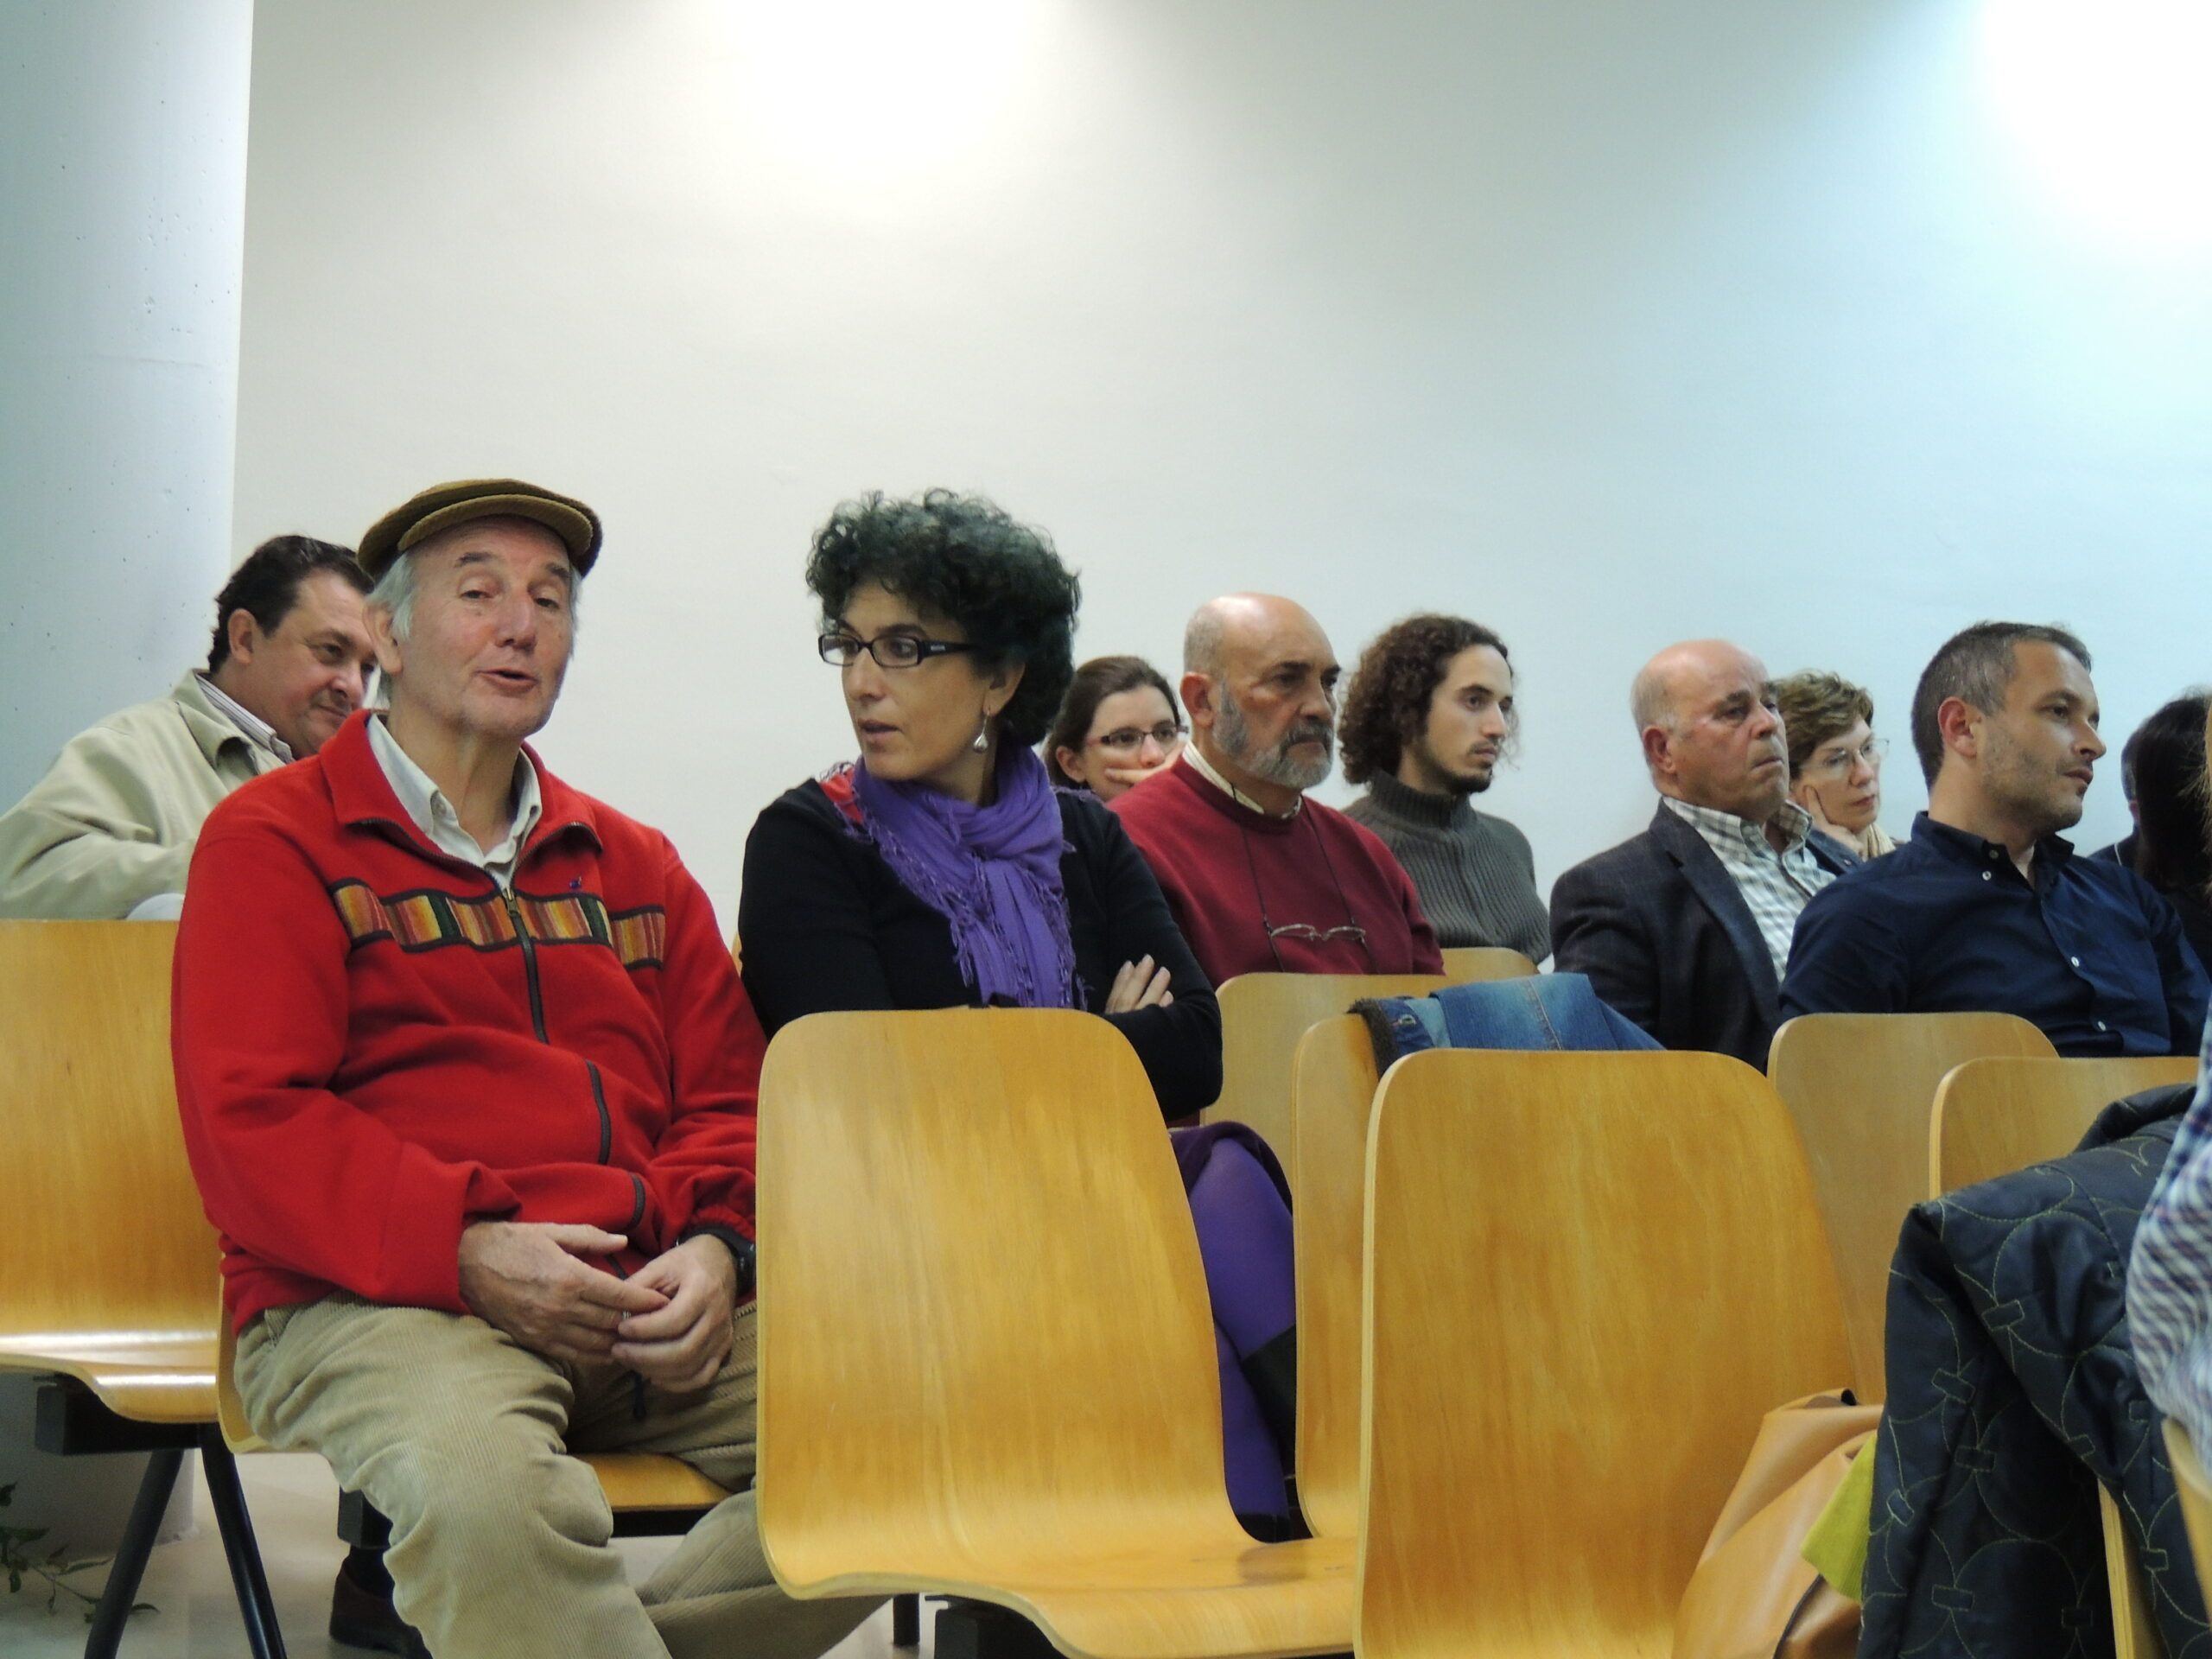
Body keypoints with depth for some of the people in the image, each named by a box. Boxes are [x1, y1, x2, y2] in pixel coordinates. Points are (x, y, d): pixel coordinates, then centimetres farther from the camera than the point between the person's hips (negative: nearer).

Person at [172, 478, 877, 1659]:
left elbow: (727, 1098, 21)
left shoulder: (633, 864, 25)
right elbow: (250, 1125, -4)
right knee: (485, 1488, -41)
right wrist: (463, 1250, -18)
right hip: (377, 1301, -6)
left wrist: (715, 1248, -2)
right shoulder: (275, 841, 8)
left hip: (651, 1310, 6)